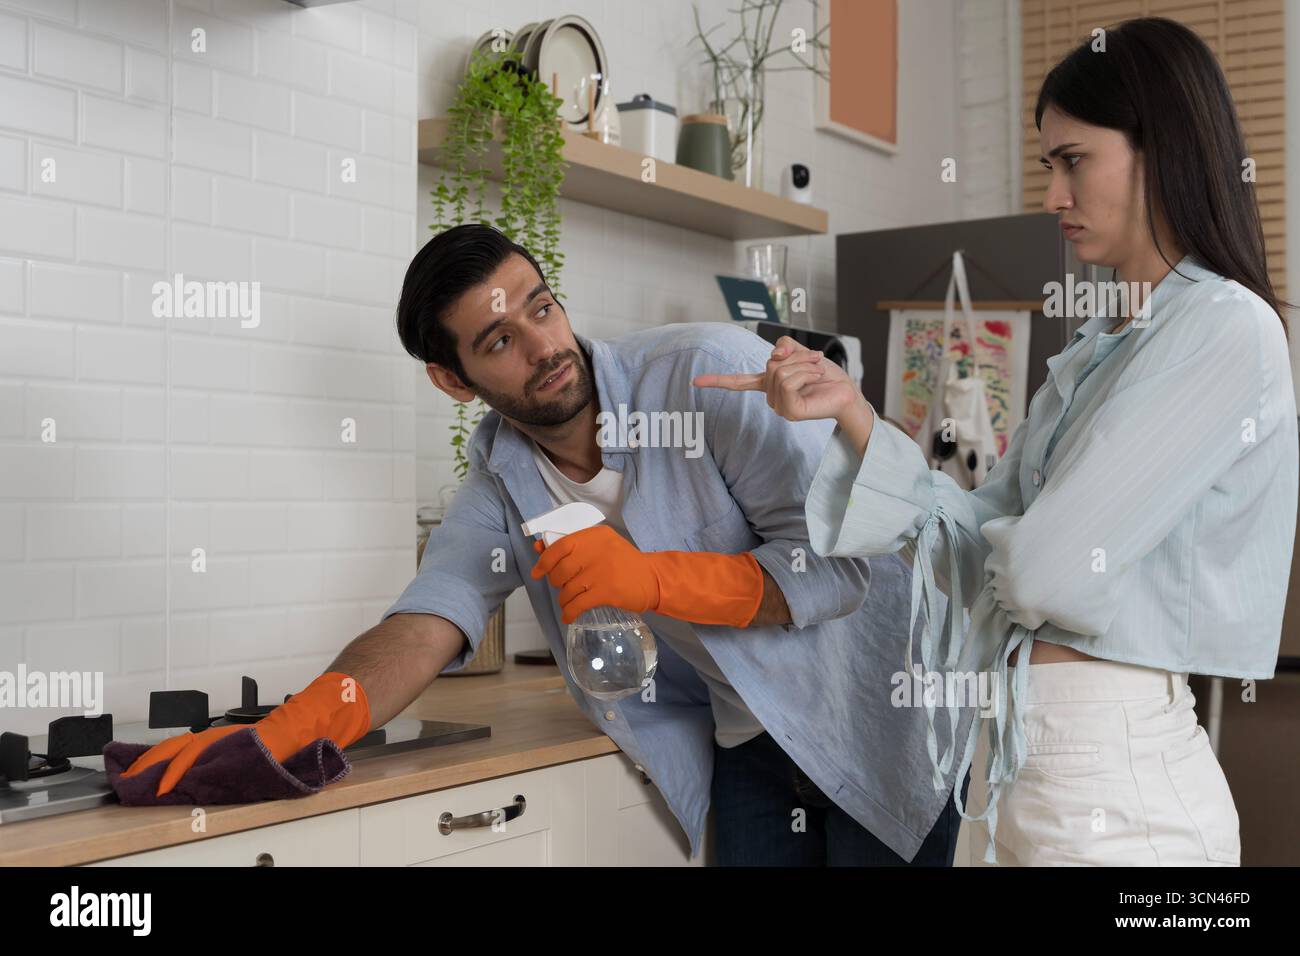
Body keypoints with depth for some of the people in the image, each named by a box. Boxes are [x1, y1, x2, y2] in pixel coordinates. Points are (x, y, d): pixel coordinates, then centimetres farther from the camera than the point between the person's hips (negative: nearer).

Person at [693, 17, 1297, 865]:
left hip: (1109, 774, -8)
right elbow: (974, 548, 6)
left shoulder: (1226, 328, -15)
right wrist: (850, 411, -3)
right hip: (1045, 751, 8)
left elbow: (1047, 568, -21)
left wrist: (1004, 548, 1)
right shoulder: (1102, 348, 13)